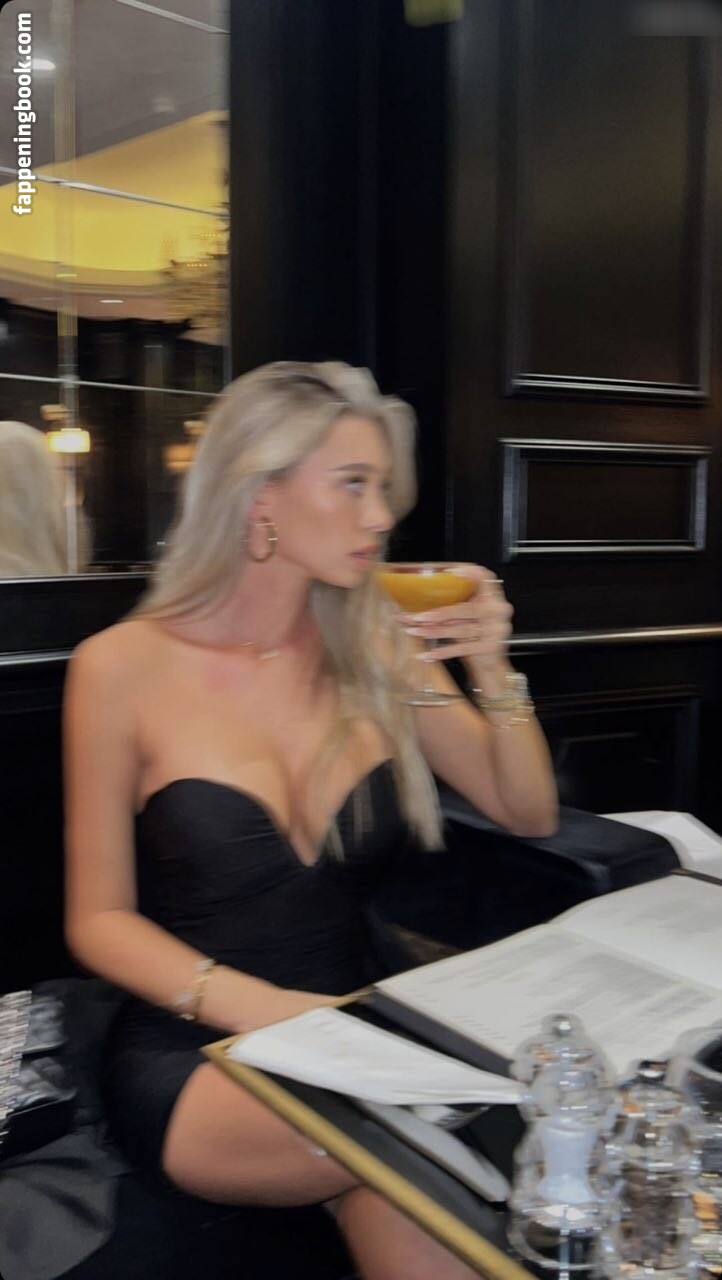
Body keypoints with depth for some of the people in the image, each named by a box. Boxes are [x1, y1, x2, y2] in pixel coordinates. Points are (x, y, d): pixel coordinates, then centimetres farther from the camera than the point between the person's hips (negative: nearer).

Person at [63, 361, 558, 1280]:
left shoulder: (373, 651, 2)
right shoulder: (125, 667, -7)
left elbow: (528, 815, 9)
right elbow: (99, 919, -3)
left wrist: (492, 670, -8)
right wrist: (253, 1004, -19)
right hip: (193, 1065, -3)